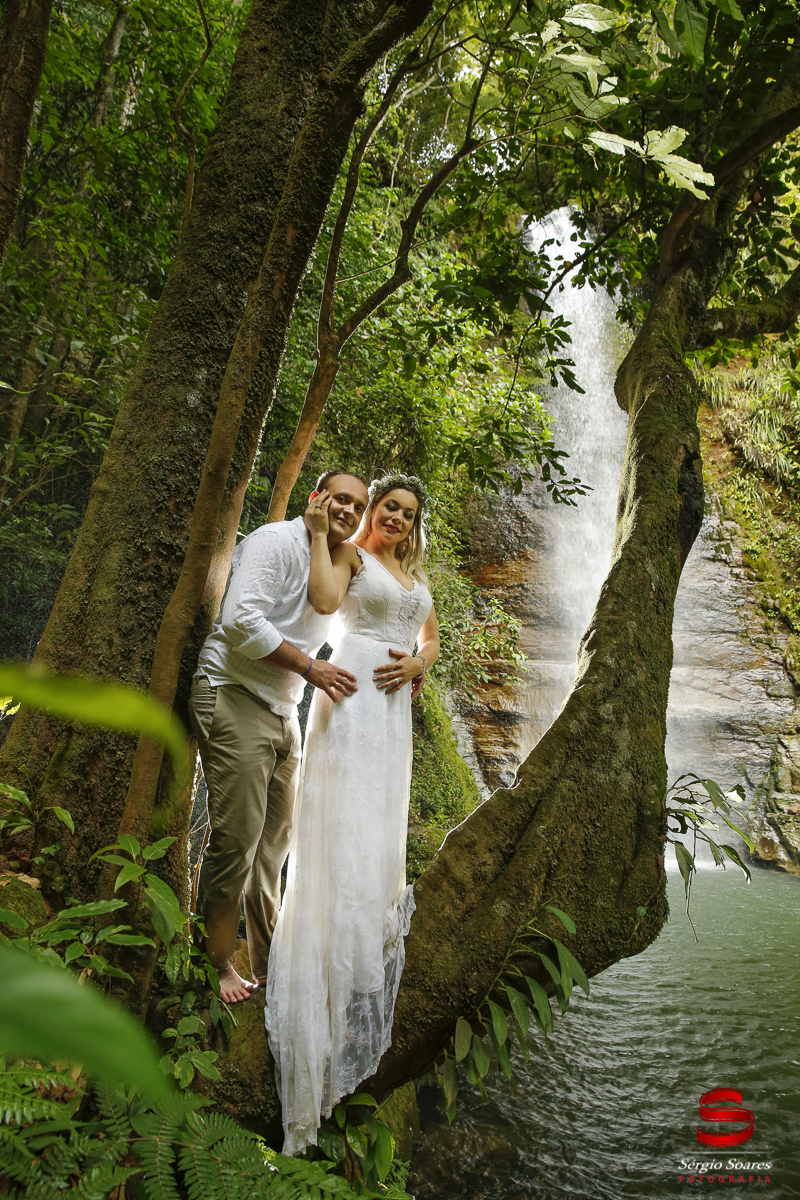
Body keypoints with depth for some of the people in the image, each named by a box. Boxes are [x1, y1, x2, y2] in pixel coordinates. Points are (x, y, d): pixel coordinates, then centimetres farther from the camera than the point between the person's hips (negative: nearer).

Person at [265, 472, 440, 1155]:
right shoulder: (350, 553, 1)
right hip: (351, 694, -7)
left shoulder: (415, 573, 22)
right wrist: (319, 532, -13)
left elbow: (432, 639, 22)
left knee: (381, 830, 12)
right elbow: (324, 599, -20)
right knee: (342, 828, -10)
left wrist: (416, 664, 2)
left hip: (396, 706, 7)